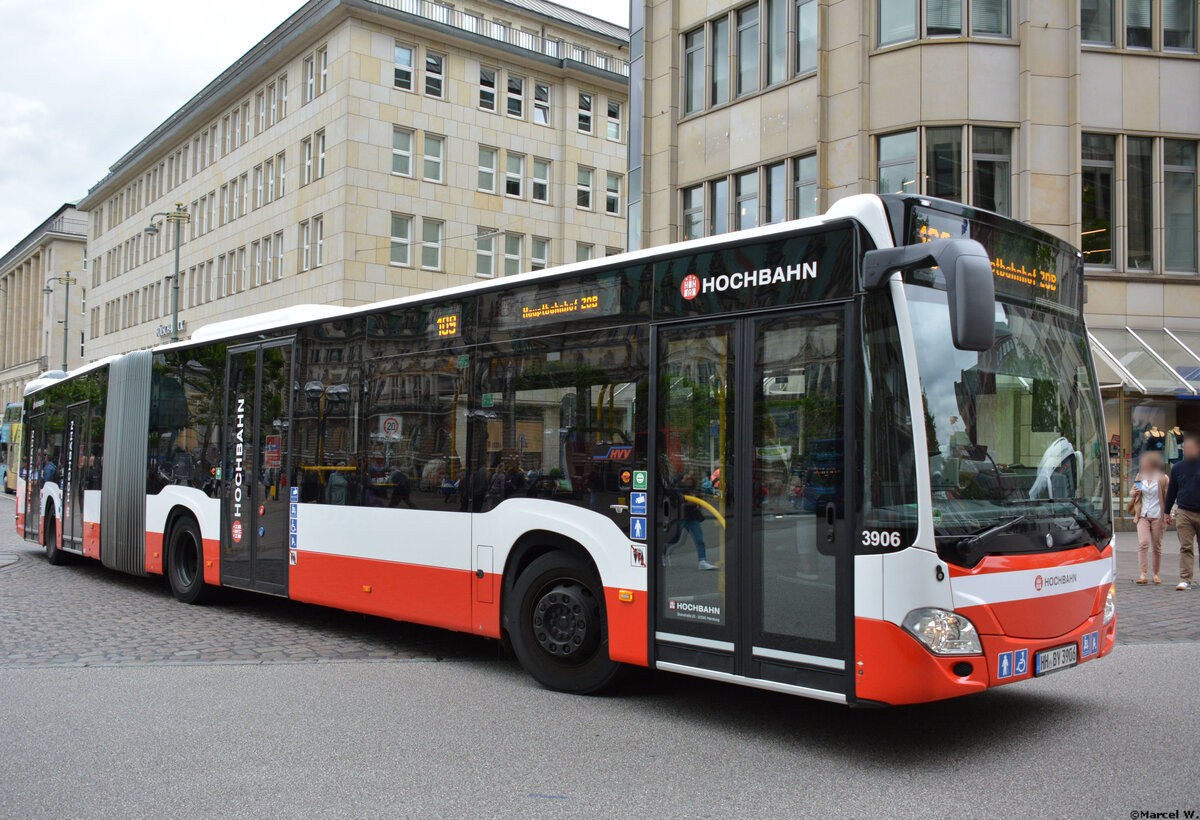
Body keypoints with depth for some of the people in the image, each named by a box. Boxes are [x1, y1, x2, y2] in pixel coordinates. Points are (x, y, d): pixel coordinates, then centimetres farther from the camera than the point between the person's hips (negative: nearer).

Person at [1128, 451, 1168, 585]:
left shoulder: (1163, 478, 2)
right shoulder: (1140, 477, 12)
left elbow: (1168, 498, 3)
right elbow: (1134, 493, 24)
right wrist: (1135, 492, 0)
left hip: (1158, 516, -2)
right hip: (1143, 516, 2)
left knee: (1157, 546, 3)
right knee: (1143, 543, -12)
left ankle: (1156, 574, 15)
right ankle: (1142, 574, -15)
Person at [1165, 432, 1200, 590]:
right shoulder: (1177, 468, 7)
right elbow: (1171, 492, 14)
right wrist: (1167, 512, 14)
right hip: (1184, 513, 1)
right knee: (1186, 548, -5)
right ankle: (1185, 580, -8)